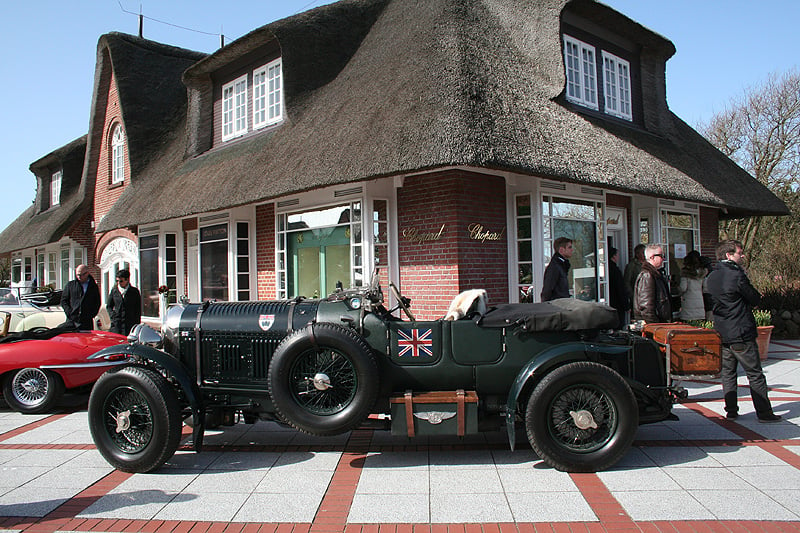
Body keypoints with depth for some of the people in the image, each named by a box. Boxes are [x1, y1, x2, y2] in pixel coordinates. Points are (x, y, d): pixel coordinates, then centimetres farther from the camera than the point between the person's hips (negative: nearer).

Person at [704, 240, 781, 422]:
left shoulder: (711, 278, 8)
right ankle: (764, 412, 7)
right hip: (741, 333, -7)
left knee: (728, 372, 13)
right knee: (755, 374, 2)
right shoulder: (737, 275, -15)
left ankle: (731, 410, 15)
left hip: (722, 332, 7)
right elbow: (755, 299, -5)